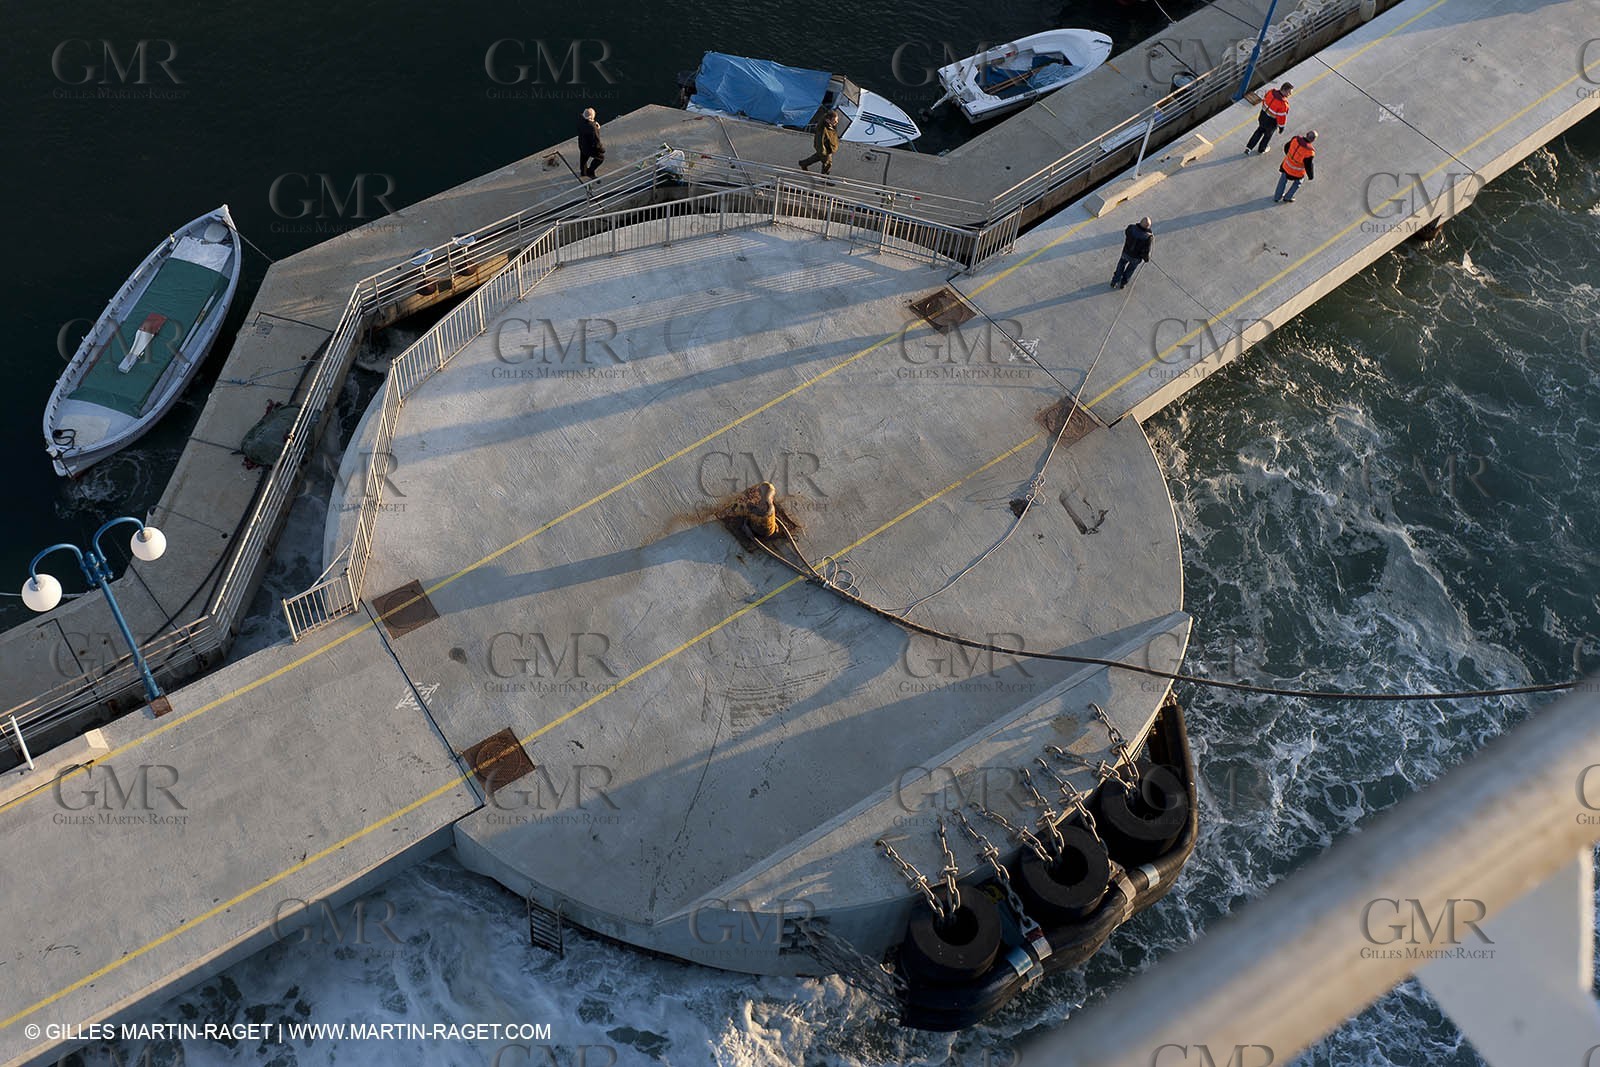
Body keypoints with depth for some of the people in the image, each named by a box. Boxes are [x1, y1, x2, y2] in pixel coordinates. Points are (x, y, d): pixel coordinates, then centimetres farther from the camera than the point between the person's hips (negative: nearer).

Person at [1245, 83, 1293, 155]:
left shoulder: (1271, 92, -19)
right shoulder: (1284, 104, -34)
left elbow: (1264, 99, 1)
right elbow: (1282, 117, -23)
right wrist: (1281, 127, -5)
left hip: (1262, 116, 5)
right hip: (1271, 122, -5)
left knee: (1260, 130, 31)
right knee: (1268, 135, 25)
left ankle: (1248, 148, 29)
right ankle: (1261, 150, 50)